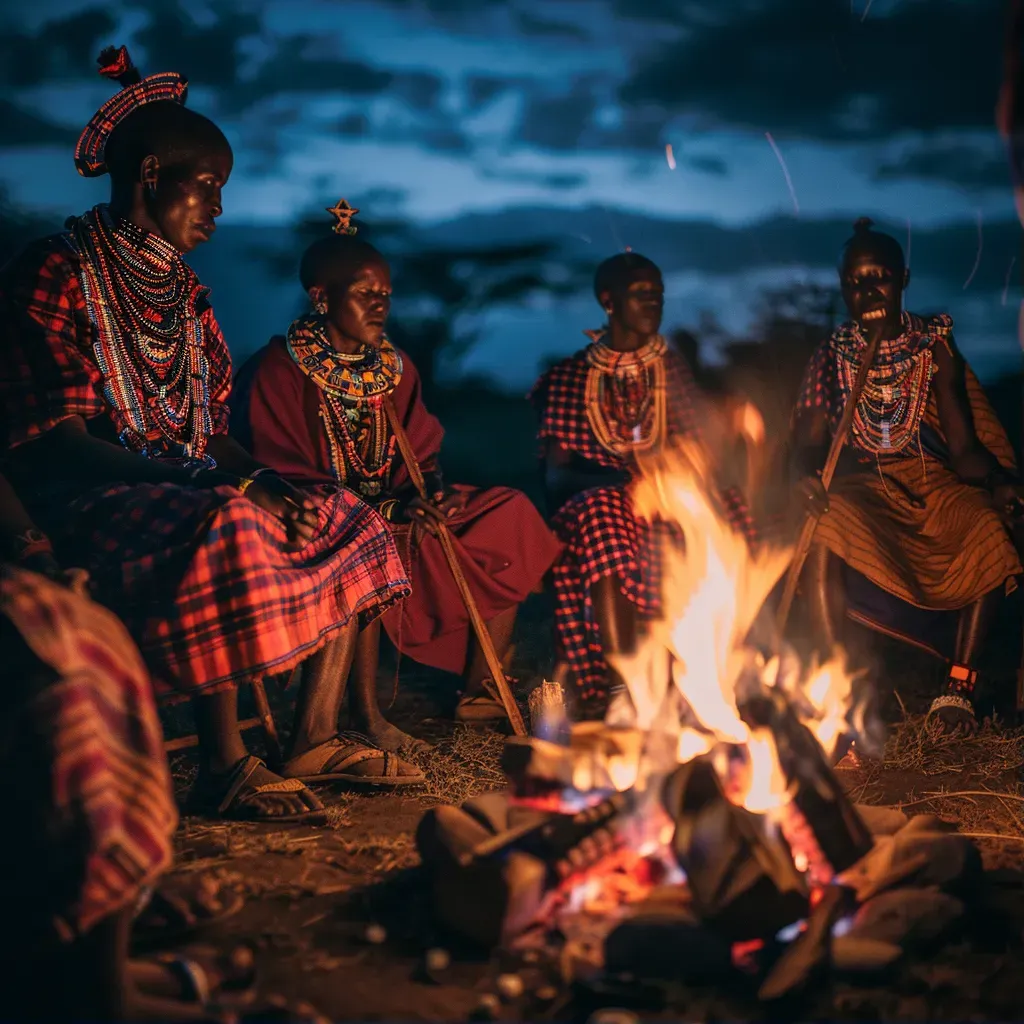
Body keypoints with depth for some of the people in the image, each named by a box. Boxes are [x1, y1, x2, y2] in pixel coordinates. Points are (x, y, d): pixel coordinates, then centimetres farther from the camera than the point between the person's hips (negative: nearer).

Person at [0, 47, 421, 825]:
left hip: (183, 493, 9)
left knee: (346, 525, 3)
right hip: (84, 506, -9)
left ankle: (316, 738, -1)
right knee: (227, 528, -36)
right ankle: (224, 769, -29)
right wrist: (210, 482, -27)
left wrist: (270, 481, -6)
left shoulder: (182, 290, 17)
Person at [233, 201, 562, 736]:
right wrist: (385, 508, -24)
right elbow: (285, 476, -16)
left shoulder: (395, 366, 11)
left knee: (509, 518, -5)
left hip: (395, 506, 7)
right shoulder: (280, 369, -10)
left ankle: (480, 691, -2)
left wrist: (434, 489, -13)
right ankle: (366, 711, -28)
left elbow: (423, 453, 13)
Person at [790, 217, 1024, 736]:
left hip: (932, 483, 0)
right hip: (860, 487, 0)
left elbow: (963, 446, -2)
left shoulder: (935, 347, 4)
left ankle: (959, 687, -20)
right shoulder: (831, 357, 6)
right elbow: (807, 442, -1)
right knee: (822, 528, -35)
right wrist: (805, 474, -26)